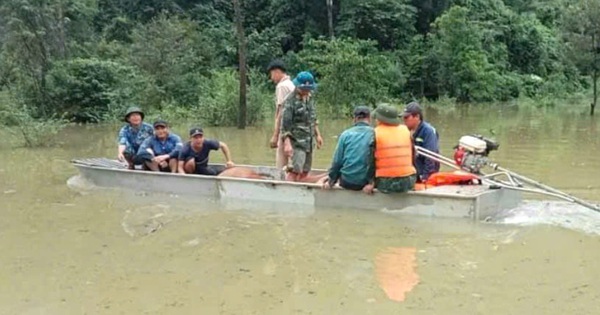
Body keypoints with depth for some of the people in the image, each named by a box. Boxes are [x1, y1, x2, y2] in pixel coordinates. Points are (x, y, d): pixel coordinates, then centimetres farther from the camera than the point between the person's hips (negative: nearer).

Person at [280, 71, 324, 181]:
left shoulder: (310, 97, 9)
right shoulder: (291, 101, -15)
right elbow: (285, 124, -18)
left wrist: (318, 135, 20)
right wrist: (287, 144, -25)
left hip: (309, 141, 8)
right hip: (297, 142, -8)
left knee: (305, 171, 10)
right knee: (295, 170, -16)